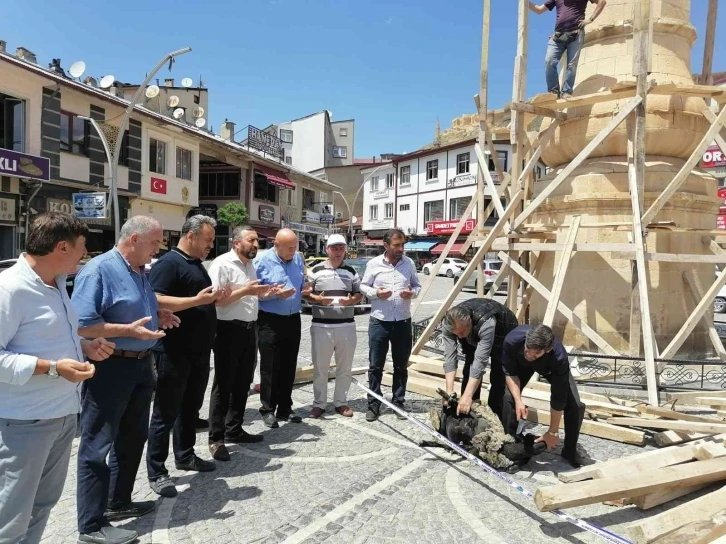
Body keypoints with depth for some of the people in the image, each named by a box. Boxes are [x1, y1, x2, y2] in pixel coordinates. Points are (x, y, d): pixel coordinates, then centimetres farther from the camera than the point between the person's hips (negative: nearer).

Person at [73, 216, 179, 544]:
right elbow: (81, 324, -22)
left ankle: (119, 502, 37)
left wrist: (157, 316, 5)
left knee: (133, 438, 20)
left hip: (141, 365, 10)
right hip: (109, 367, -9)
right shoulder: (99, 269, -17)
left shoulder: (139, 271, 10)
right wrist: (129, 330, -26)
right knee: (97, 447, 3)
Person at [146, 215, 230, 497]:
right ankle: (156, 472, 13)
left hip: (199, 352, 9)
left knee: (191, 407, 19)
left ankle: (185, 455, 33)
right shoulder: (168, 263, -13)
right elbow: (157, 302, -25)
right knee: (166, 412, 2)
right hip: (175, 353, -9)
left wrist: (216, 298, 6)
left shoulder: (198, 265, 15)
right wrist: (198, 299, -26)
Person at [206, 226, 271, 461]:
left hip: (249, 329, 8)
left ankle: (234, 430, 30)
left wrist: (262, 292, 4)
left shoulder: (251, 265, 13)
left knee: (242, 383, 16)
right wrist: (245, 291, -24)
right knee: (223, 385, 1)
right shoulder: (222, 264, -13)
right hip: (229, 330, -8)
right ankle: (216, 438, 12)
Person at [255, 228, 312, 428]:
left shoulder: (299, 259, 5)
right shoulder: (262, 261, -10)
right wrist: (275, 293, -23)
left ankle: (285, 408, 24)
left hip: (293, 320, 5)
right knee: (270, 367, 2)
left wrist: (305, 290, -6)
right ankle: (268, 410, 15)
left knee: (289, 366, 12)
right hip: (270, 321, -5)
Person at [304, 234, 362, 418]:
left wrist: (351, 300, -11)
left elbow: (359, 293, 11)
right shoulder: (316, 270, 2)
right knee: (320, 367, 5)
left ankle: (341, 402, 24)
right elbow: (306, 293, 2)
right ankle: (319, 403, 19)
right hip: (321, 326, -2)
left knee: (345, 367, 10)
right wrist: (318, 299, -17)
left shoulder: (351, 271, 9)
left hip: (346, 325, 2)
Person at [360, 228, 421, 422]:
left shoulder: (409, 263, 4)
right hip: (379, 321, -2)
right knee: (375, 366, 3)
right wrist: (376, 293, -16)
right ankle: (373, 405, 14)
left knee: (401, 366, 11)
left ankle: (399, 403, 24)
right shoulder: (374, 263, -2)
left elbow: (417, 285, 12)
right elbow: (363, 286, 4)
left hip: (403, 322, 2)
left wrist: (412, 293, -10)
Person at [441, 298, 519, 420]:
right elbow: (449, 356, -31)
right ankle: (467, 411, 10)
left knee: (497, 376, -12)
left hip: (503, 333, -4)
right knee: (469, 371, -2)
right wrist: (449, 391, -38)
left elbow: (480, 361, -46)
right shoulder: (448, 323, -30)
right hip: (473, 337, 4)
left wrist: (468, 395, -49)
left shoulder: (486, 322, -45)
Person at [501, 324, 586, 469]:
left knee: (576, 405, -14)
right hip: (521, 363, 1)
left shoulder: (559, 358, -43)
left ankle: (570, 451, 10)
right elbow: (509, 372, -21)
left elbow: (558, 398, -31)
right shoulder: (513, 340, -42)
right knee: (509, 397, -19)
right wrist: (518, 400, -33)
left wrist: (553, 432, -22)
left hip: (551, 367, -1)